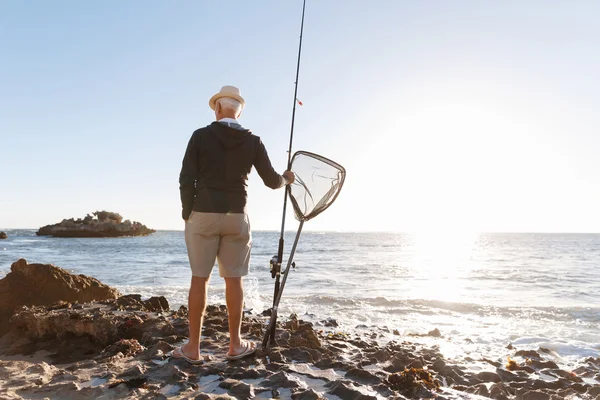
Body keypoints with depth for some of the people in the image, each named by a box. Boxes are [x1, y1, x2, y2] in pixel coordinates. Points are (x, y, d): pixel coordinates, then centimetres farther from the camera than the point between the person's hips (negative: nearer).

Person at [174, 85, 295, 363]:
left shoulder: (200, 136, -1)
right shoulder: (253, 142, 4)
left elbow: (186, 179, -5)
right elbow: (272, 181, 5)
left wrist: (187, 214, 5)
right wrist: (287, 179, 27)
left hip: (203, 215, -1)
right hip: (236, 216, 2)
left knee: (200, 279, 5)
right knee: (233, 280, 8)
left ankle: (193, 348, 11)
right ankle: (235, 345, 17)